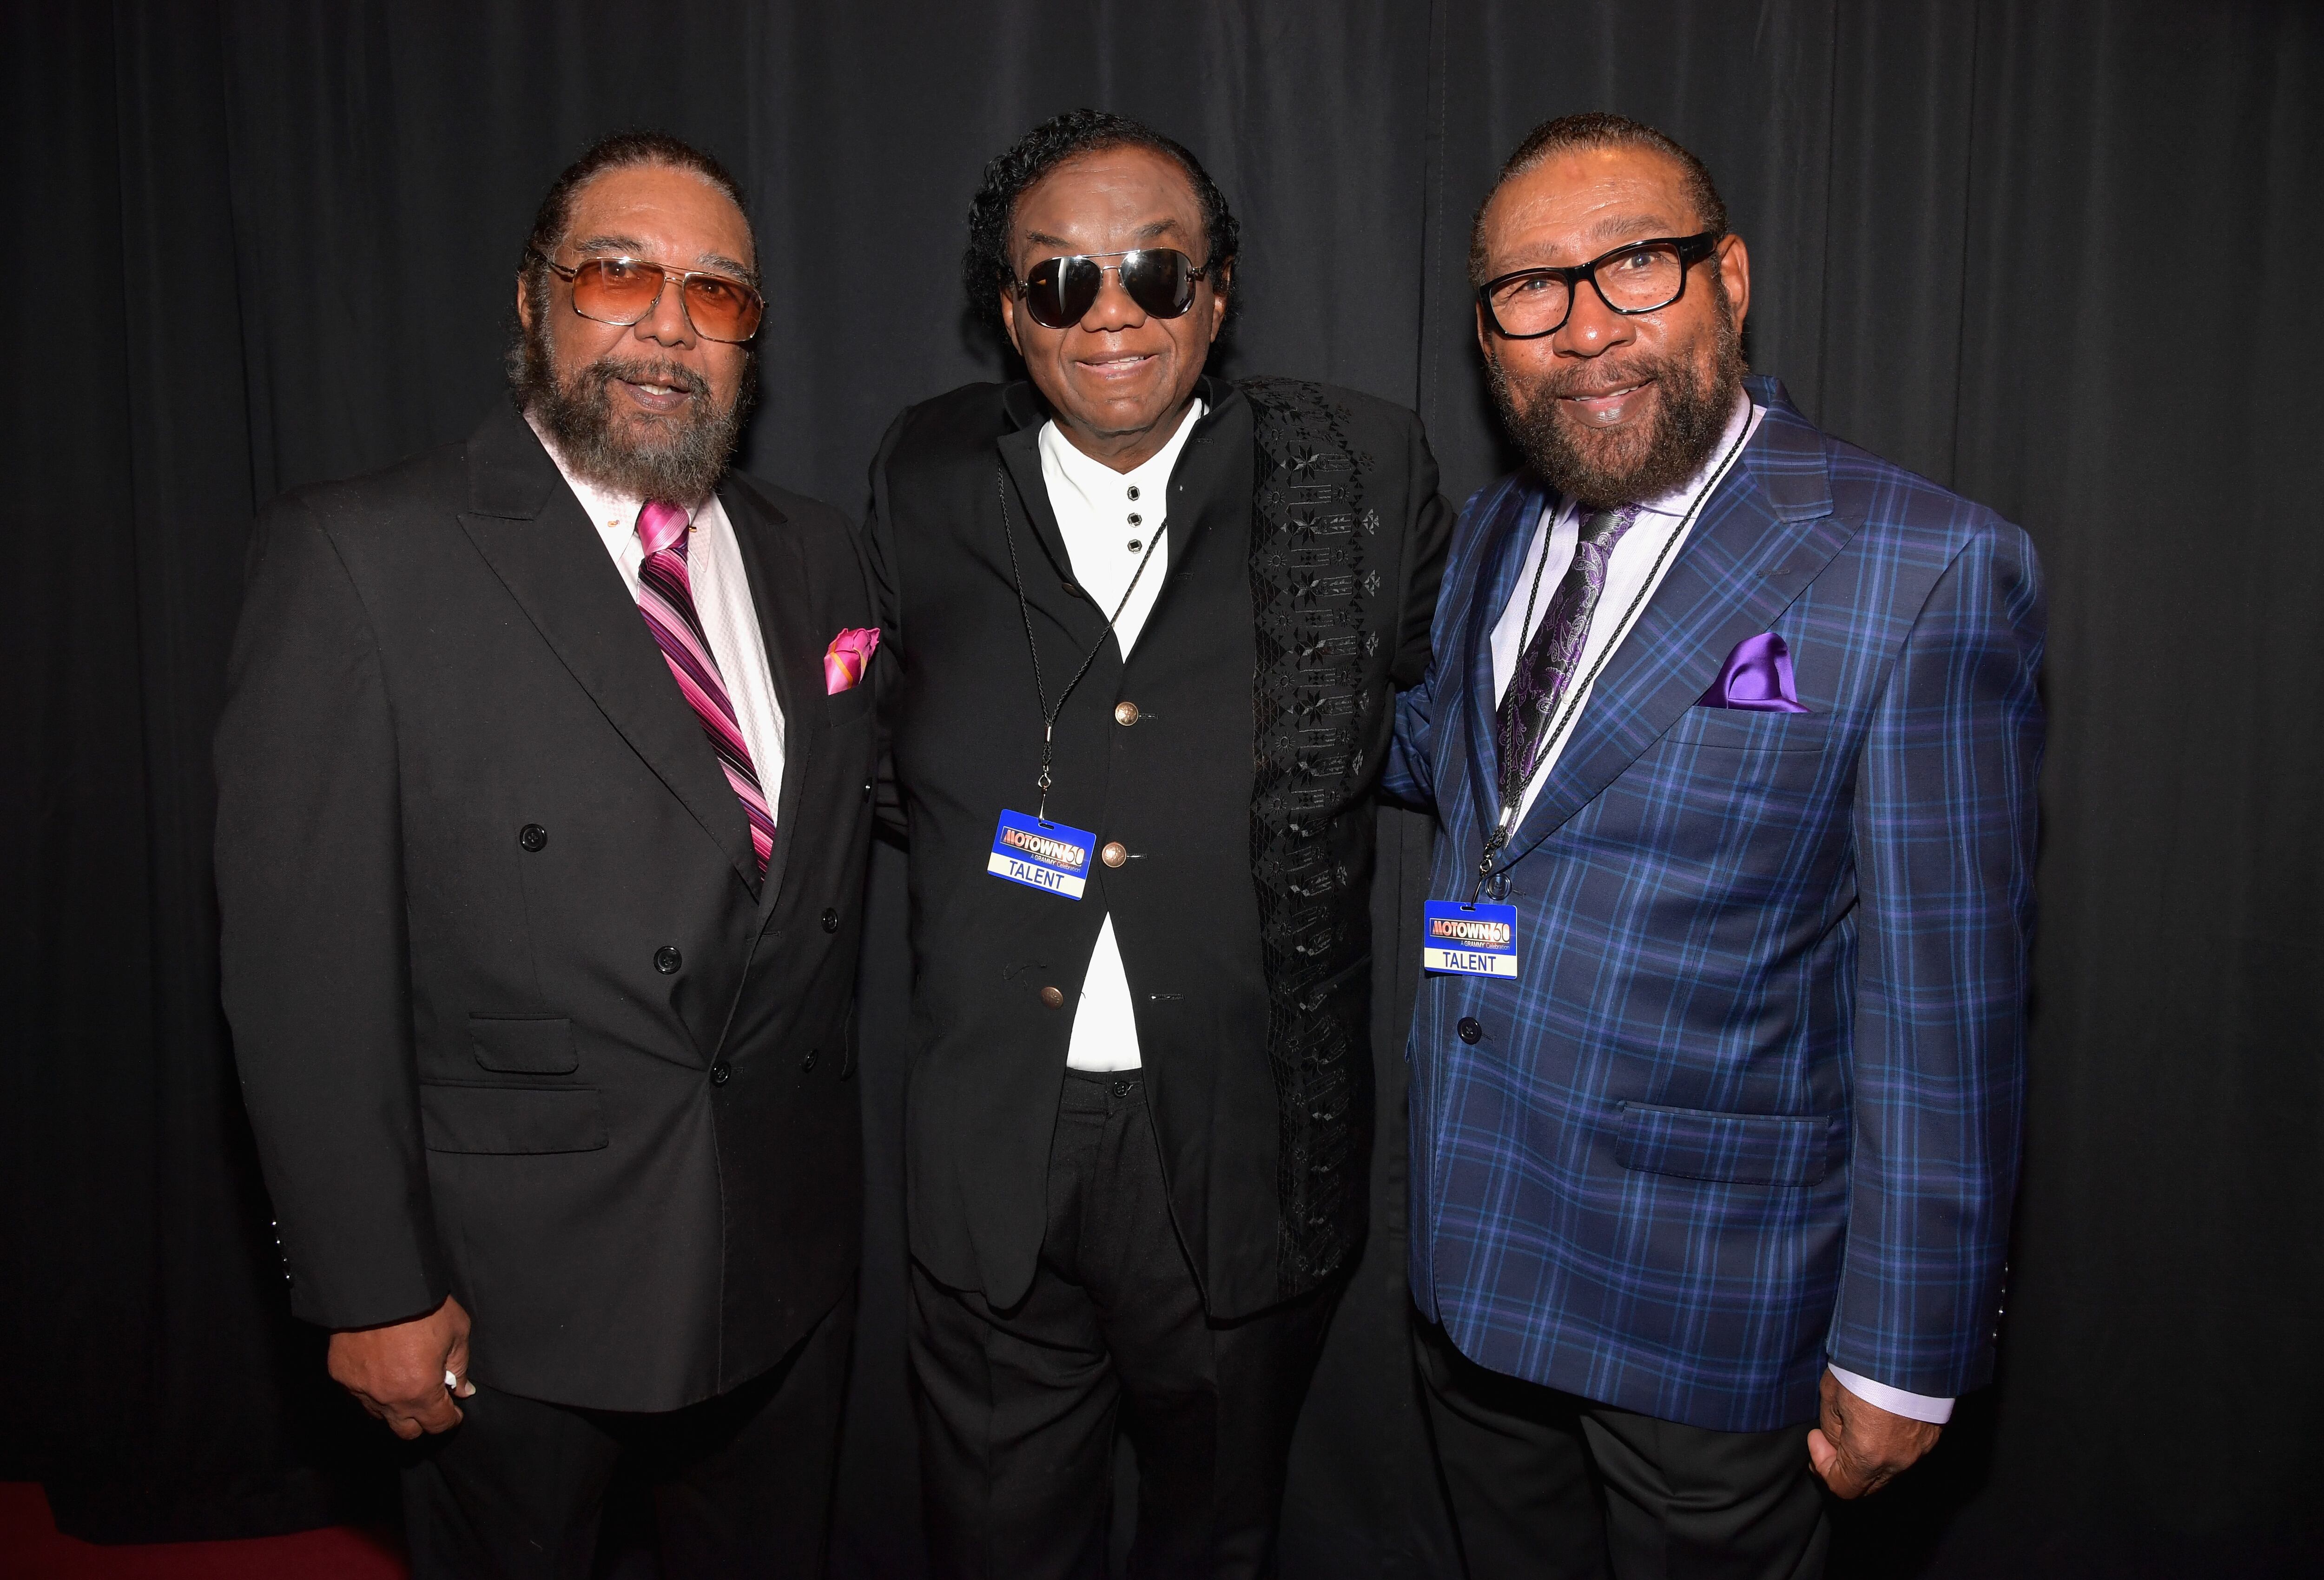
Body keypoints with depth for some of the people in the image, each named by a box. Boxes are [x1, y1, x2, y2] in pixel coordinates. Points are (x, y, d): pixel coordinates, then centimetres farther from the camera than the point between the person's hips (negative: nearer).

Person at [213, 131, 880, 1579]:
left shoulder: (818, 556, 4)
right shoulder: (359, 560, -12)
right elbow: (307, 957, -13)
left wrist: (825, 1153, 9)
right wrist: (372, 1289, -12)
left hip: (793, 1249, 5)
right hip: (515, 1289, -4)